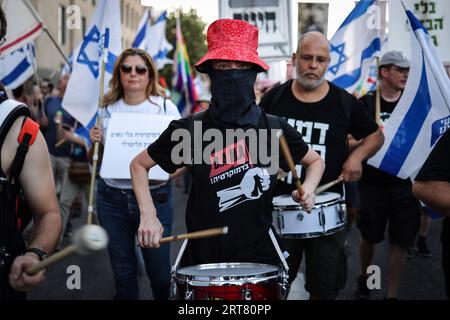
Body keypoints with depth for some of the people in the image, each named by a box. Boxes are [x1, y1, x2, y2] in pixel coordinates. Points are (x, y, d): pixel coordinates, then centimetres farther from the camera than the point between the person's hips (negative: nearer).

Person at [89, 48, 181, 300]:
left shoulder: (166, 107, -2)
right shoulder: (109, 108, 7)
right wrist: (96, 141, -6)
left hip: (155, 197, -2)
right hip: (112, 197, 3)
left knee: (160, 271, 3)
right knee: (123, 270, 11)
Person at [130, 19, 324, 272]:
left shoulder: (274, 128, -4)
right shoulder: (190, 129, -7)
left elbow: (316, 161, 13)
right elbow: (139, 165, 5)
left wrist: (308, 189, -8)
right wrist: (148, 216, -7)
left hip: (259, 254, 1)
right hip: (203, 256, -1)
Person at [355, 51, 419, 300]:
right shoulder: (365, 104, -3)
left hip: (406, 184, 2)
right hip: (374, 183, -2)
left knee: (400, 242, 3)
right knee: (369, 237, 12)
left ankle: (392, 294, 15)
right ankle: (364, 278, 39)